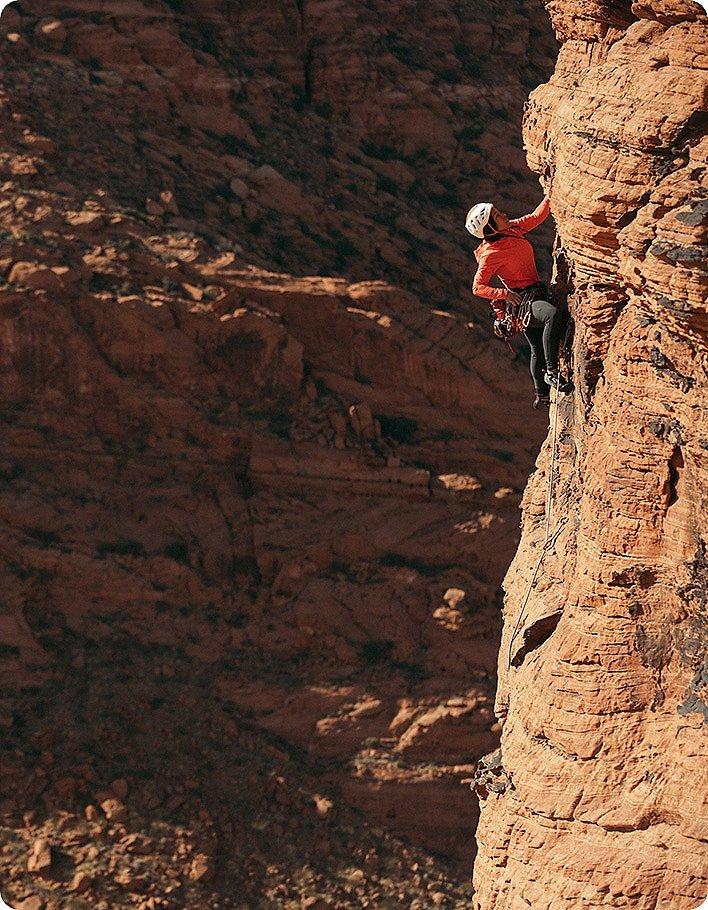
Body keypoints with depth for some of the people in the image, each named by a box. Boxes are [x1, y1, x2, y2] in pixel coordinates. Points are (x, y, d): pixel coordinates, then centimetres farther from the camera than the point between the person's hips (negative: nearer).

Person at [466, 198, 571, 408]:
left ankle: (541, 396, 38)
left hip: (536, 294, 9)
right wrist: (504, 293, -24)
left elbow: (536, 217, 15)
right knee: (554, 315, -37)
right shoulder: (490, 254, -18)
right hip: (520, 301, -9)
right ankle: (551, 373, -33)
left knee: (538, 350, 20)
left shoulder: (512, 228, 2)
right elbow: (477, 288, -14)